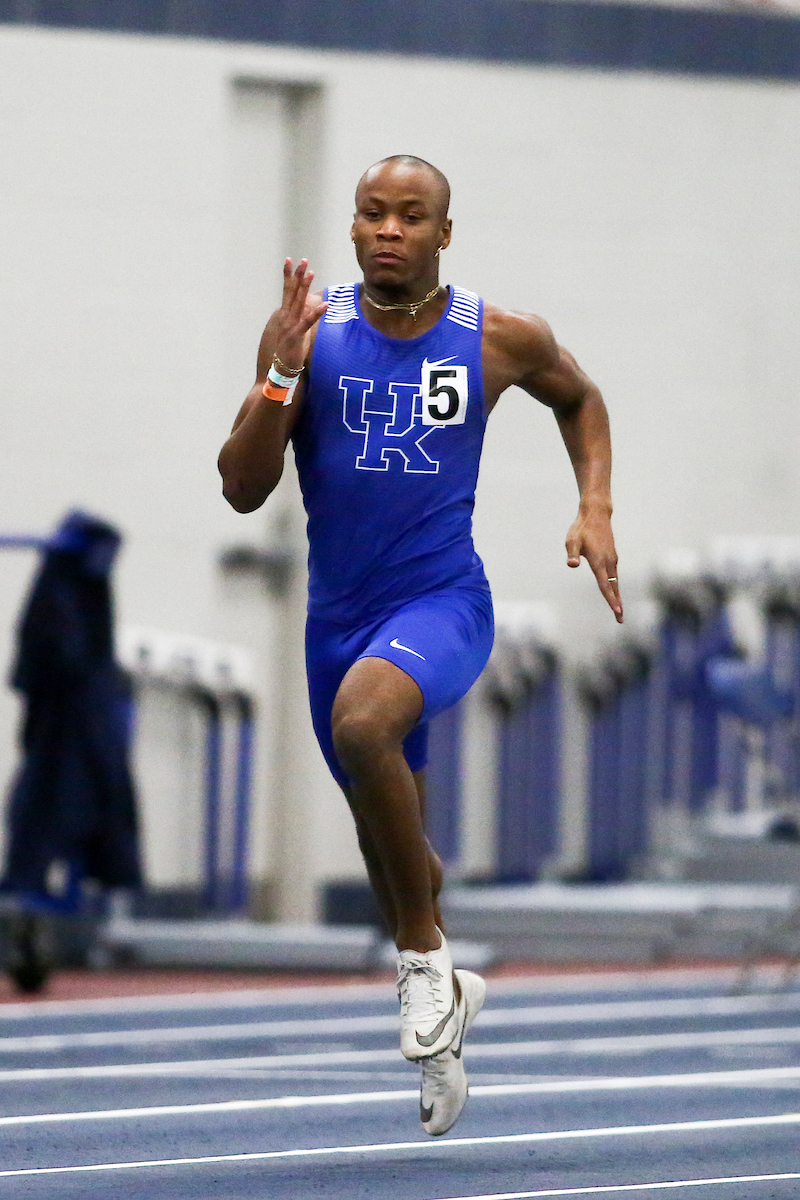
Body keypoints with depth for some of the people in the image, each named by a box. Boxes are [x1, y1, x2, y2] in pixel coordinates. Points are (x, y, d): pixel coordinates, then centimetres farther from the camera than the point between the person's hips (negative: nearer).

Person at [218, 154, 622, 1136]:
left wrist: (596, 509, 3)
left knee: (363, 722, -35)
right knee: (390, 844, 16)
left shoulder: (499, 340, -6)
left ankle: (424, 957, -17)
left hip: (443, 602, -3)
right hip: (339, 613, 3)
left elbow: (580, 398, 17)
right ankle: (445, 1000, 44)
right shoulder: (309, 332, -5)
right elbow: (242, 490, -8)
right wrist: (284, 375, -21)